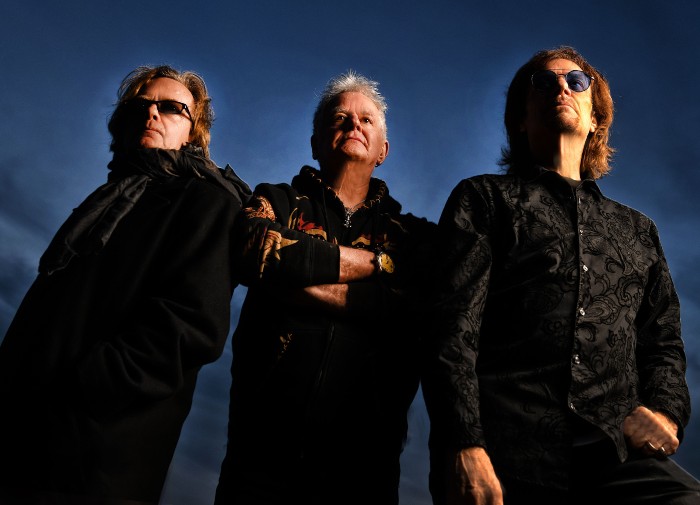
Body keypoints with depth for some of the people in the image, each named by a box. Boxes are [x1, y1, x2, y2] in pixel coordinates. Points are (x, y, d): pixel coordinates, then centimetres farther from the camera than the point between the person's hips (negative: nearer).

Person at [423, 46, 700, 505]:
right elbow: (453, 331, -1)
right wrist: (464, 448, -13)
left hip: (618, 457, 4)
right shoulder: (483, 199, 11)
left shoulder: (637, 231, 25)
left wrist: (662, 409, 1)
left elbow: (663, 342, 23)